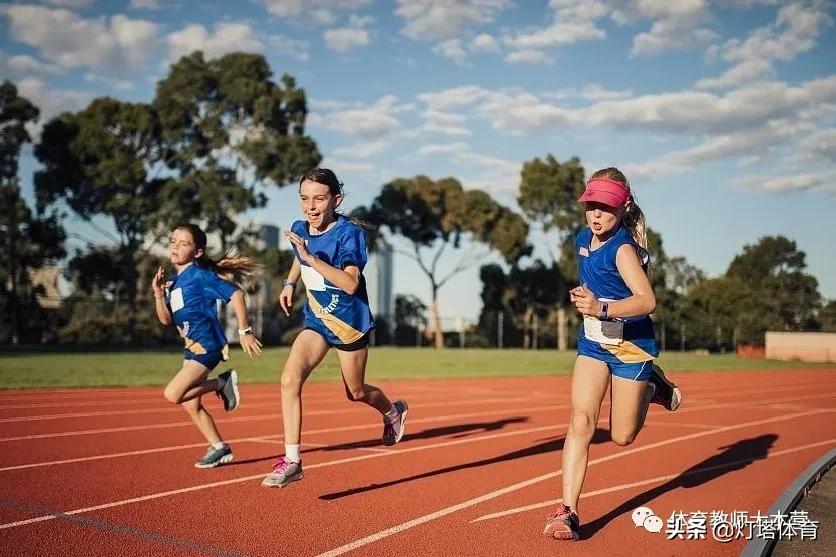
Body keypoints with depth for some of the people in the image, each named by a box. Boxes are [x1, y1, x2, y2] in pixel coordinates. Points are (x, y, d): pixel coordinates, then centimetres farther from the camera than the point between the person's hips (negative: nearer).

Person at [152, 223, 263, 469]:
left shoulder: (199, 274, -12)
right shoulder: (174, 281, 12)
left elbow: (236, 294, -17)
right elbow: (166, 319, 13)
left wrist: (244, 331, -16)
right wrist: (158, 293, -3)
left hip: (207, 345, -9)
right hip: (192, 348, 9)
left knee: (173, 394, -18)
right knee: (191, 405, 11)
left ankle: (223, 383, 0)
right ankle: (220, 449, 23)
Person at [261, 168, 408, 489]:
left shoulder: (348, 233, -21)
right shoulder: (299, 230, -2)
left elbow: (350, 284, -34)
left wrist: (311, 258, -37)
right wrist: (289, 283, 11)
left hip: (349, 322, -4)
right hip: (316, 320, 5)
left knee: (356, 393, 13)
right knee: (289, 380, -17)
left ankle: (393, 411, 48)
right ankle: (291, 460, -12)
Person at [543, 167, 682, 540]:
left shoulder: (622, 248, -20)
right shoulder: (582, 240, 2)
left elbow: (646, 300, -35)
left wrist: (603, 308, -47)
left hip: (631, 345, -5)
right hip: (593, 342, 5)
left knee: (621, 436, 7)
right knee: (580, 422, -12)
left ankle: (653, 387, 35)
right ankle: (568, 511, -12)